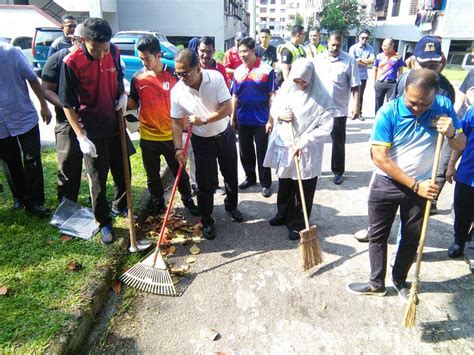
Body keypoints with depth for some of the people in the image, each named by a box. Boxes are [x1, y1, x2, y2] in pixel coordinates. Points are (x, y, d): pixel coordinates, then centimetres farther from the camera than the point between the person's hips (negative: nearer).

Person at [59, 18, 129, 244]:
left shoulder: (113, 53, -4)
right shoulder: (71, 62, -18)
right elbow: (67, 105, -14)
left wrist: (123, 95, -6)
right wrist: (81, 137, -19)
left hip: (116, 124, 5)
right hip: (92, 130, -5)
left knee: (123, 171, 17)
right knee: (98, 179, 6)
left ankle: (120, 206, 42)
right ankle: (103, 222, 25)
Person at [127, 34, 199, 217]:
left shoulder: (173, 74, -6)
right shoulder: (137, 78, -2)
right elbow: (133, 104, 5)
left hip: (171, 135, -1)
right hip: (148, 137, 2)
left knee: (179, 171, 12)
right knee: (152, 175, 15)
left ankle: (187, 200, 33)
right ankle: (157, 204, 35)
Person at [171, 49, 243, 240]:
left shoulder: (215, 78, -18)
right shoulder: (177, 91, -16)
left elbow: (227, 108, -20)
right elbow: (176, 122, -12)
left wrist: (203, 120, -28)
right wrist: (178, 147, -24)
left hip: (225, 135, 1)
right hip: (202, 141, -1)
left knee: (231, 174, 16)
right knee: (206, 183, 2)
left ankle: (231, 205, 42)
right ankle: (206, 221, 20)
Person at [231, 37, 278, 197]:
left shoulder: (266, 70, -9)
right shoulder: (238, 71, 4)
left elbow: (272, 96, -8)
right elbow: (235, 96, 10)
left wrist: (270, 119, -11)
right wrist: (233, 116, 8)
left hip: (261, 120, -4)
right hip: (243, 120, 4)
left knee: (262, 153, 5)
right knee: (245, 152, 14)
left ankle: (266, 183, 17)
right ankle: (250, 177, 32)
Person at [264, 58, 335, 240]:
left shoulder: (321, 97, -15)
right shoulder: (286, 86, -1)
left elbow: (326, 126, -17)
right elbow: (274, 107, 11)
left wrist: (303, 143, -22)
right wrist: (280, 114, -13)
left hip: (307, 151, -5)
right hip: (283, 145, 5)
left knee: (303, 191, 6)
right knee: (284, 185, 21)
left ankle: (298, 225, 23)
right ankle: (283, 214, 42)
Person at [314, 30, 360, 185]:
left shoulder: (349, 61, -6)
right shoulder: (319, 59, 4)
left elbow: (355, 86, -7)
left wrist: (356, 105, -15)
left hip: (339, 109, -3)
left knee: (338, 142, 6)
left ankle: (338, 171, 19)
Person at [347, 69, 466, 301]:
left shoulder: (443, 107, -11)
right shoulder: (388, 113, -21)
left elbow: (461, 145, -1)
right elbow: (380, 158, -21)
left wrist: (452, 133, -26)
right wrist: (415, 185, -20)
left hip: (422, 186, 2)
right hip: (386, 184, -2)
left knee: (412, 239, 16)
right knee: (377, 235, 9)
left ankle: (399, 279, 40)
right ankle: (377, 283, 29)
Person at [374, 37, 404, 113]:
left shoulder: (397, 57, -2)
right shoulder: (379, 56, 3)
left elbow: (400, 70, 4)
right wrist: (375, 82, 11)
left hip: (392, 84, -2)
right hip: (380, 83, 2)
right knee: (378, 104, 11)